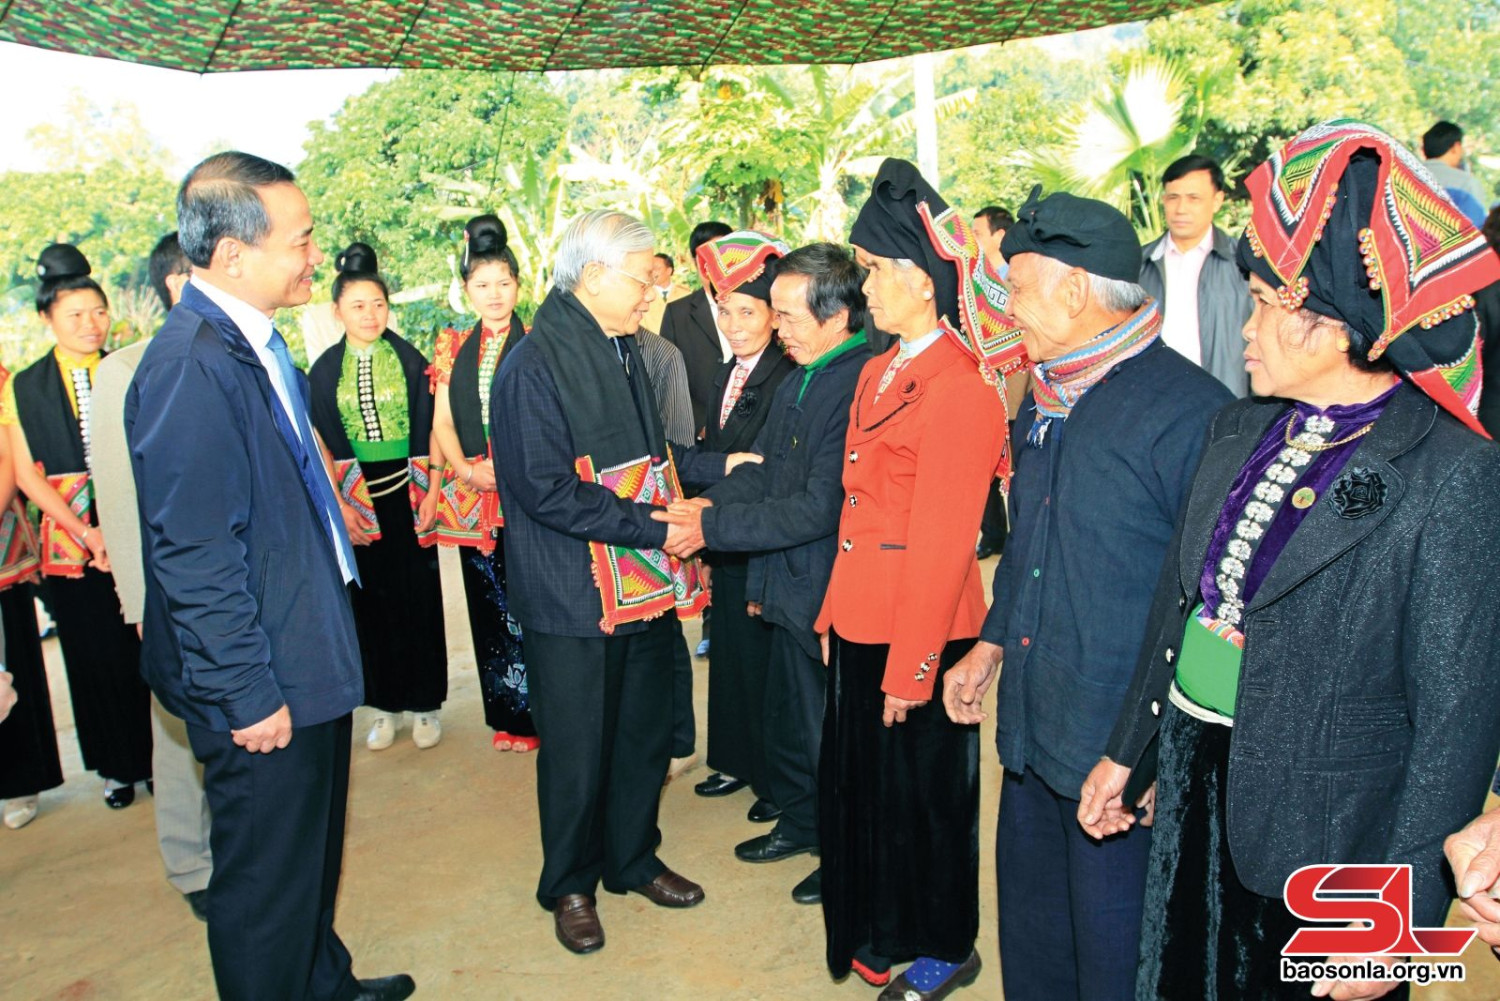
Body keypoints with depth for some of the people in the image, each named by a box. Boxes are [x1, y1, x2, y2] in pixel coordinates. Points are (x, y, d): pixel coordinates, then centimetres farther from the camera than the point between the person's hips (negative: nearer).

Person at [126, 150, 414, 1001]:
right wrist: (247, 695, -20)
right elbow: (194, 554, -24)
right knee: (267, 876, 10)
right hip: (263, 687, -10)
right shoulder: (192, 364, -23)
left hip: (307, 659, 10)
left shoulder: (255, 343, 7)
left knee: (313, 850, 26)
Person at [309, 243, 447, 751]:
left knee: (418, 596, 1)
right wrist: (339, 506, -5)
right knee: (371, 599, 6)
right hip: (357, 500, 1)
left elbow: (432, 432, 1)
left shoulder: (411, 360, 1)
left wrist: (432, 493, -8)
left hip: (408, 495, -1)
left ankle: (425, 704, 14)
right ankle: (385, 705, 18)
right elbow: (320, 446, 4)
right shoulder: (324, 371, 5)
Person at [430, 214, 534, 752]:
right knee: (488, 602, 10)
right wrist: (467, 469, -9)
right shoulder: (453, 347, 12)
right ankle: (505, 714, 22)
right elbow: (442, 421, 8)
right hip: (472, 495, 4)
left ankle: (533, 713, 11)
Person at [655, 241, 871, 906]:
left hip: (832, 598, -9)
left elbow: (819, 507, -26)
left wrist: (713, 524, -22)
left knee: (829, 734, 10)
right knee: (781, 720, 23)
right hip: (790, 589, 9)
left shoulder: (862, 386, -24)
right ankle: (800, 822, 47)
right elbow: (762, 470, 11)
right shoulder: (797, 381, 6)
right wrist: (707, 503, -7)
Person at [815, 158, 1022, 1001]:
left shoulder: (959, 388, -19)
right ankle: (880, 930, 41)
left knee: (924, 788, 9)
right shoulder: (880, 372, 9)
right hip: (862, 620, 8)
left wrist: (911, 669, -17)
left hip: (922, 629, -8)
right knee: (865, 779, 20)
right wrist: (836, 614, 11)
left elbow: (942, 543, -20)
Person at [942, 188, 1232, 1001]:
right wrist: (990, 644, 16)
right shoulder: (1045, 401, 9)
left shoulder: (1189, 409, -18)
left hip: (1125, 752, -7)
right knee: (1031, 936, 23)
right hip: (1033, 728, 8)